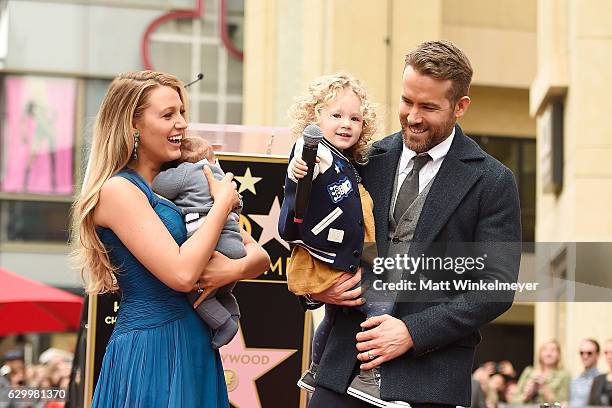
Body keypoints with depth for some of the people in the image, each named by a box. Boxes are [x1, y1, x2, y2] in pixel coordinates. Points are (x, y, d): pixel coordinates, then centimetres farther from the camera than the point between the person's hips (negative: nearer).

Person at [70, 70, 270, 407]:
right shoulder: (118, 190, -12)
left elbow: (260, 256, 9)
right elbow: (181, 274, -22)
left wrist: (235, 269, -14)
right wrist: (224, 201, -11)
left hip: (195, 346, 8)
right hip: (149, 350, -8)